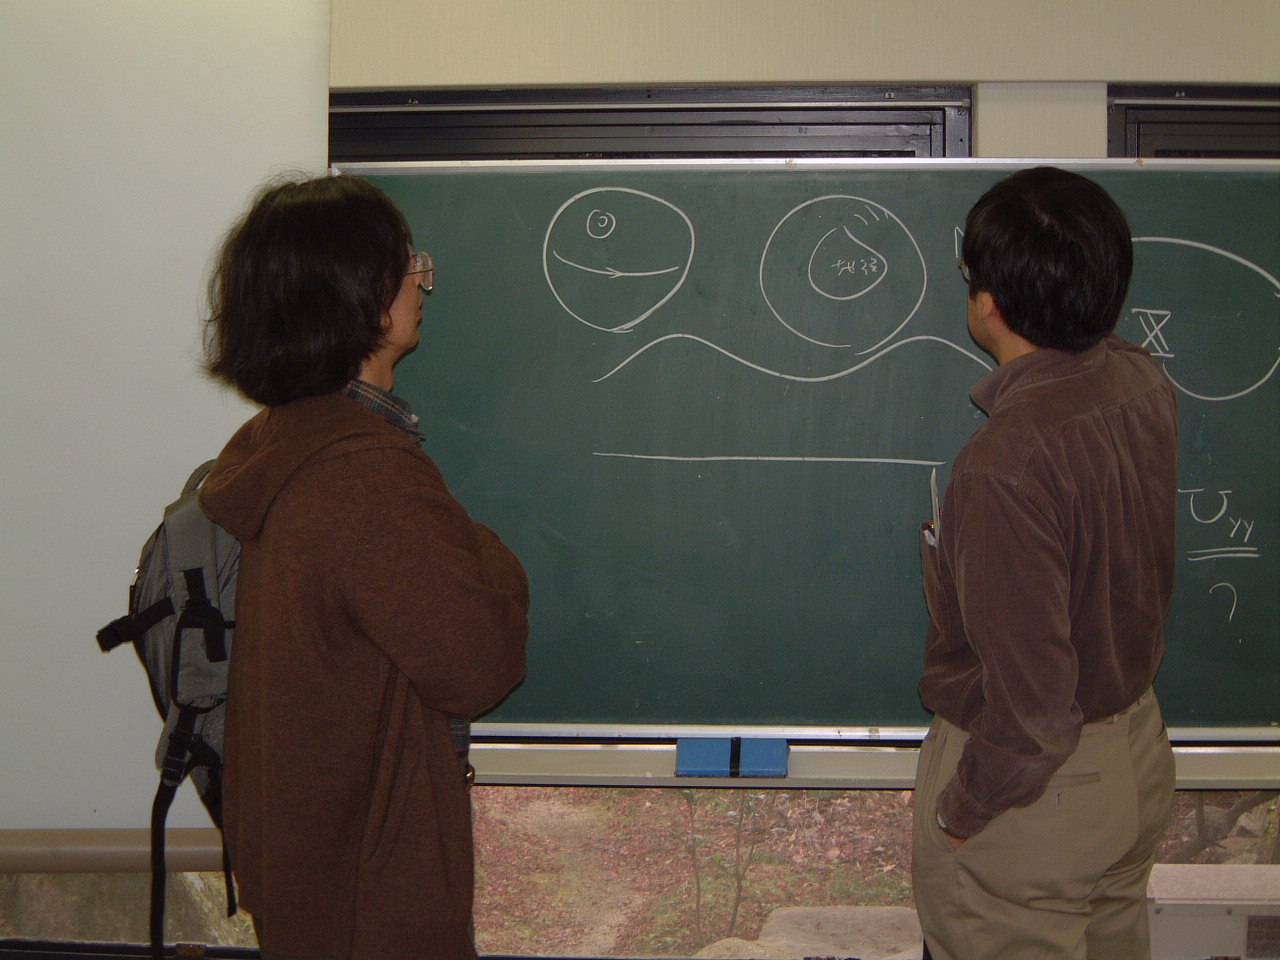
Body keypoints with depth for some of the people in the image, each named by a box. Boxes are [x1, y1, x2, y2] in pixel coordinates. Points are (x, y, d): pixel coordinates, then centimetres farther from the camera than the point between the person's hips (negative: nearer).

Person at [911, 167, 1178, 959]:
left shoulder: (1007, 466, -34)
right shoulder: (1143, 385, -10)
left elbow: (1031, 695, -30)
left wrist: (965, 809, -12)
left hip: (1035, 788, -8)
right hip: (1138, 749, 8)